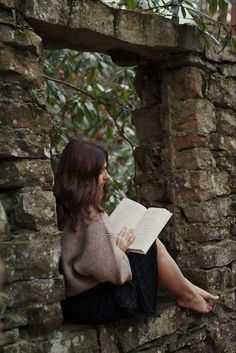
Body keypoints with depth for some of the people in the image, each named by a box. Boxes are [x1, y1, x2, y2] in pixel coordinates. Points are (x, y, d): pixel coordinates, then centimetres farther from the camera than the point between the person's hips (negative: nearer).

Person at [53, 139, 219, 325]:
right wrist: (120, 247, -7)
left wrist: (116, 244, 2)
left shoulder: (67, 209, 2)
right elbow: (112, 270, -24)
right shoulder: (90, 215, -25)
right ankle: (188, 295, 19)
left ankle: (186, 288, 26)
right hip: (92, 305, -8)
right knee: (154, 248, -2)